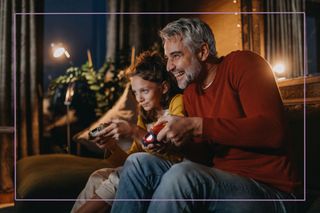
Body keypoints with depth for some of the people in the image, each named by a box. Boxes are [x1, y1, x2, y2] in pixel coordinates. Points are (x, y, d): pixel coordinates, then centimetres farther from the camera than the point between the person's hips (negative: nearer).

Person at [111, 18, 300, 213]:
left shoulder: (242, 64, -7)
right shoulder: (190, 93, 11)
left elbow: (272, 131, -22)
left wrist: (196, 125, -24)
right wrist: (179, 143, -7)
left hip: (270, 190, -6)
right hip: (222, 181, 6)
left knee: (182, 175, -33)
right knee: (139, 162, -8)